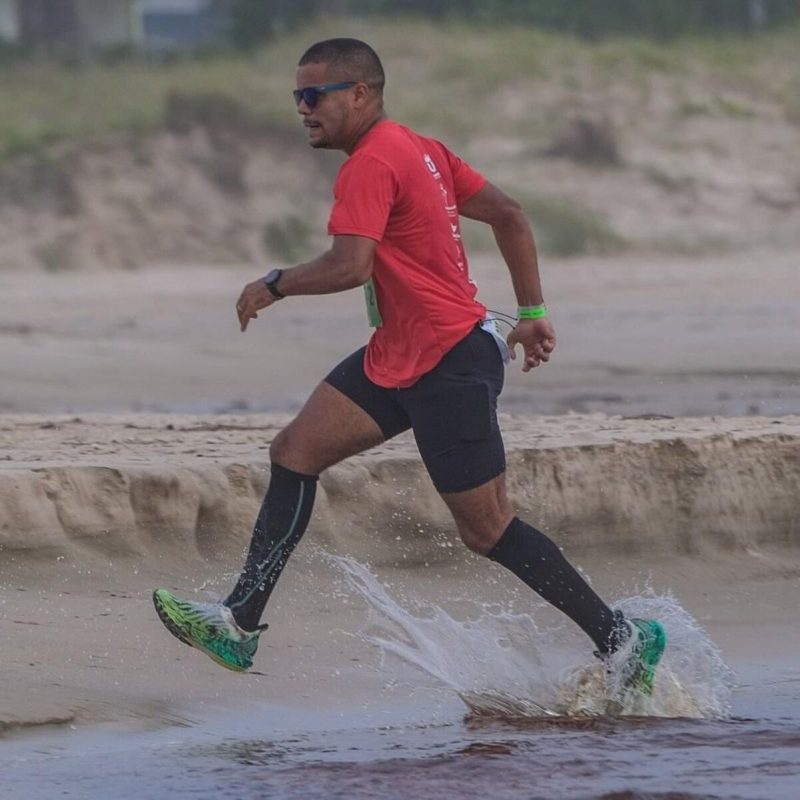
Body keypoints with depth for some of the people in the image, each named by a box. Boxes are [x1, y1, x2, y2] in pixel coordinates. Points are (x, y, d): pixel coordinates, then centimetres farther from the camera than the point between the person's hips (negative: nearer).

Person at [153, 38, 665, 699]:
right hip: (399, 358, 10)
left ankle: (624, 644, 5)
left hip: (450, 365, -10)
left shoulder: (371, 166, -17)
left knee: (487, 530, -4)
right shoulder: (419, 150, 13)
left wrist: (275, 286, -12)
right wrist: (533, 313, 19)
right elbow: (509, 215, 17)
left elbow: (349, 267, -28)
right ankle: (239, 624, 0)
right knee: (295, 451, 3)